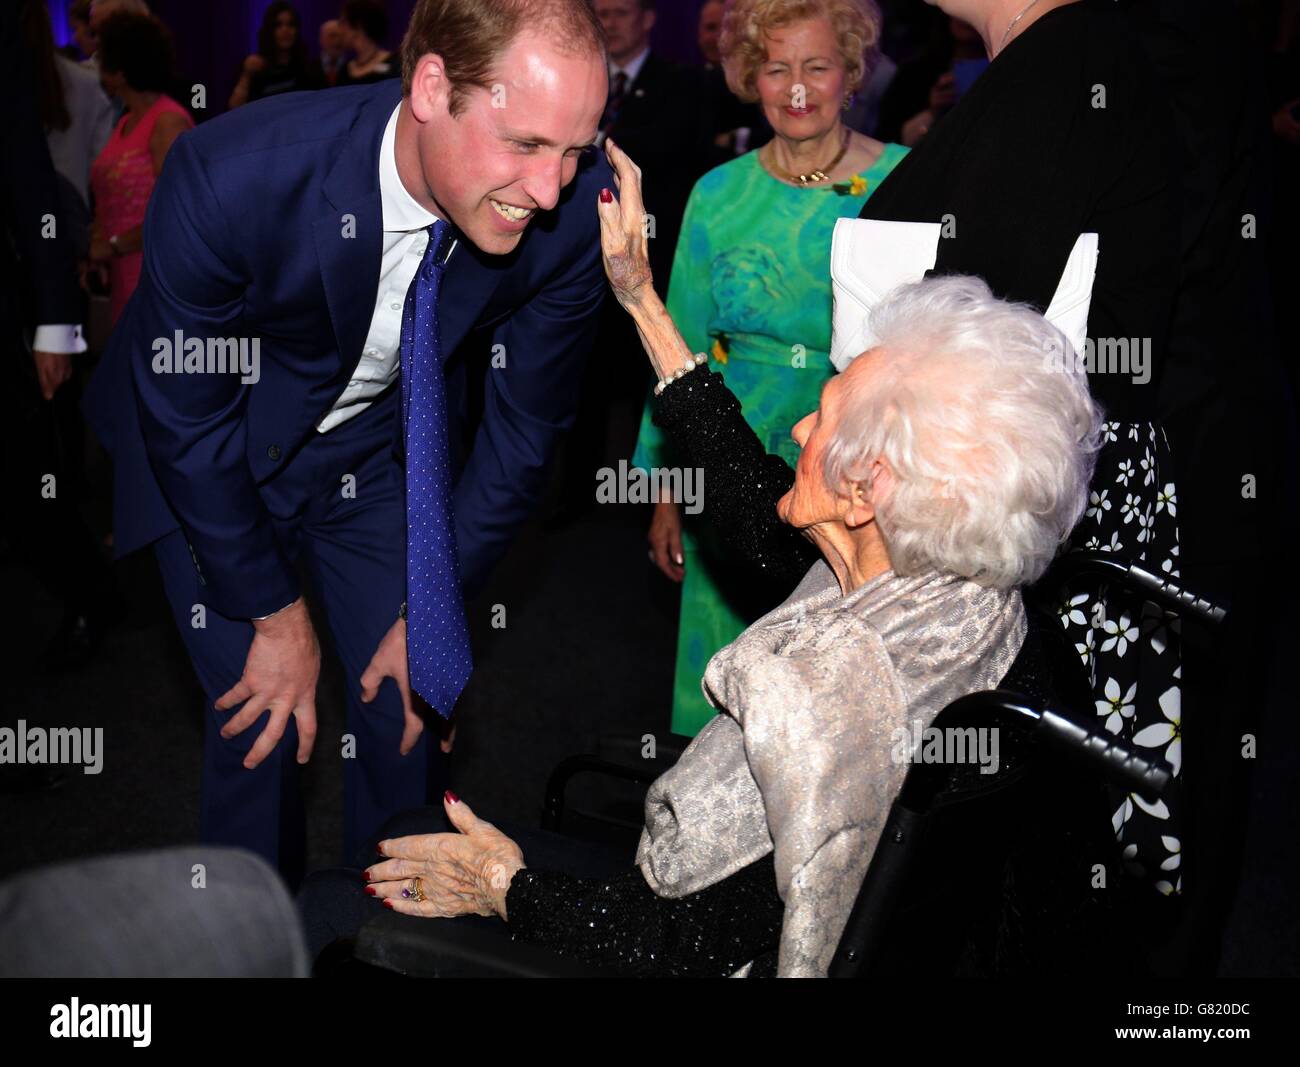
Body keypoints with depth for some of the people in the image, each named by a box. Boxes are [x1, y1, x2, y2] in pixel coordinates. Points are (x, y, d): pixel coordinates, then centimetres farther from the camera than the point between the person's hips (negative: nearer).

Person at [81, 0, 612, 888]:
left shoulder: (576, 209, -27)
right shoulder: (228, 177, -36)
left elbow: (527, 422, -11)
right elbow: (186, 420, -20)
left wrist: (435, 608, -6)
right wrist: (275, 613, -12)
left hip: (388, 449, 3)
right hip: (215, 459, -2)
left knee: (411, 712, 4)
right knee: (261, 727, -3)